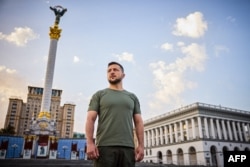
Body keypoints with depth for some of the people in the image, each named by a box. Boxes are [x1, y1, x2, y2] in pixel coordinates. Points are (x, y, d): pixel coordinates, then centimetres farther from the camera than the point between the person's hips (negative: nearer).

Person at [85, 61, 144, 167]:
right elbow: (90, 119, 2)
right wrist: (90, 143, -12)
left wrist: (141, 145, 2)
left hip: (127, 147, 3)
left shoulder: (132, 97, 19)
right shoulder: (99, 95, 11)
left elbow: (138, 122, 14)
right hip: (105, 146, -2)